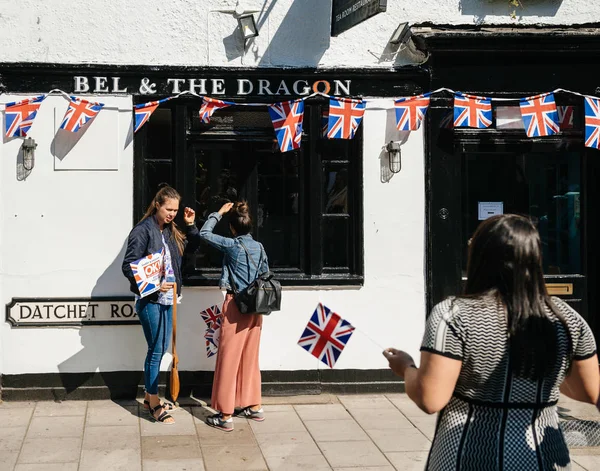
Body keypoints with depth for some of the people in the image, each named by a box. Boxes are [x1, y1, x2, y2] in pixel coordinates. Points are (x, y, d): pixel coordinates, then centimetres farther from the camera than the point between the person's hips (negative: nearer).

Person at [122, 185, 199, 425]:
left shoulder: (171, 231, 10)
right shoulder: (143, 230, -12)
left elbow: (192, 249, 22)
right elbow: (128, 266, -15)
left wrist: (191, 226, 8)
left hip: (167, 298, 8)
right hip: (150, 300, -8)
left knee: (161, 348, 14)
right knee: (156, 349, -2)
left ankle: (150, 397, 27)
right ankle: (154, 403, 8)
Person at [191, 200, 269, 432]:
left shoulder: (232, 245, -12)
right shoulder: (259, 247, 5)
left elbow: (204, 234, -4)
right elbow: (265, 276, 11)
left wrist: (219, 213, 4)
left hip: (236, 306, -6)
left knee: (228, 360, -1)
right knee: (250, 358, 16)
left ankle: (225, 416, 1)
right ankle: (254, 407, 24)